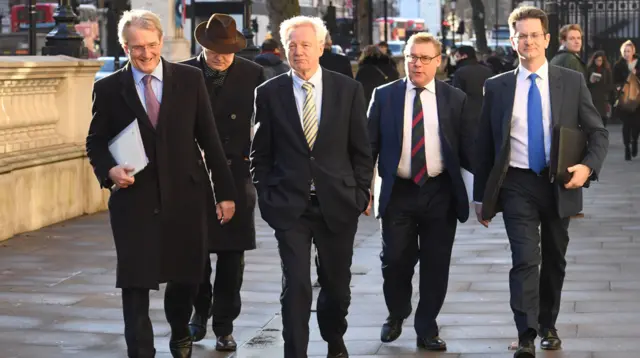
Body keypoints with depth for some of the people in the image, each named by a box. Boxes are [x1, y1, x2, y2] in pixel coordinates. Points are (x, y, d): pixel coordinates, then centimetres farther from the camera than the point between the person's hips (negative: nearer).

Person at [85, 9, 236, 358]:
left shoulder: (190, 79, 1)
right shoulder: (108, 88, 0)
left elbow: (209, 138, 4)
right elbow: (95, 142, 7)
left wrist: (225, 191, 3)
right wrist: (109, 170, -14)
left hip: (185, 197, 1)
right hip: (134, 200, -1)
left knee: (185, 277, 12)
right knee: (135, 286, -2)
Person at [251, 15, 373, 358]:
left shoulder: (348, 89, 1)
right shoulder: (269, 93, 0)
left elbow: (361, 149, 4)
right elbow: (261, 153, 5)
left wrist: (361, 193, 0)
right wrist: (265, 197, -1)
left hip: (338, 204, 1)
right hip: (289, 206, -1)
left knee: (336, 283, 15)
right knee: (296, 287, -7)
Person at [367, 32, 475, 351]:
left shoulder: (455, 99, 3)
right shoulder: (384, 96, 3)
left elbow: (468, 149, 3)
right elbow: (370, 145, 4)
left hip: (440, 193, 0)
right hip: (397, 192, 0)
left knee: (436, 265, 4)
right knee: (395, 260, 1)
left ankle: (427, 329, 18)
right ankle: (396, 316, 28)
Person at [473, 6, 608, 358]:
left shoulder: (572, 81, 1)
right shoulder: (497, 87, 1)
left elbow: (597, 132, 4)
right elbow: (484, 144, 6)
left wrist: (588, 166, -15)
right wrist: (481, 196, 5)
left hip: (559, 184, 2)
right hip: (517, 184, -2)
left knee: (554, 260, 14)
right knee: (525, 259, -14)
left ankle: (548, 326, 31)